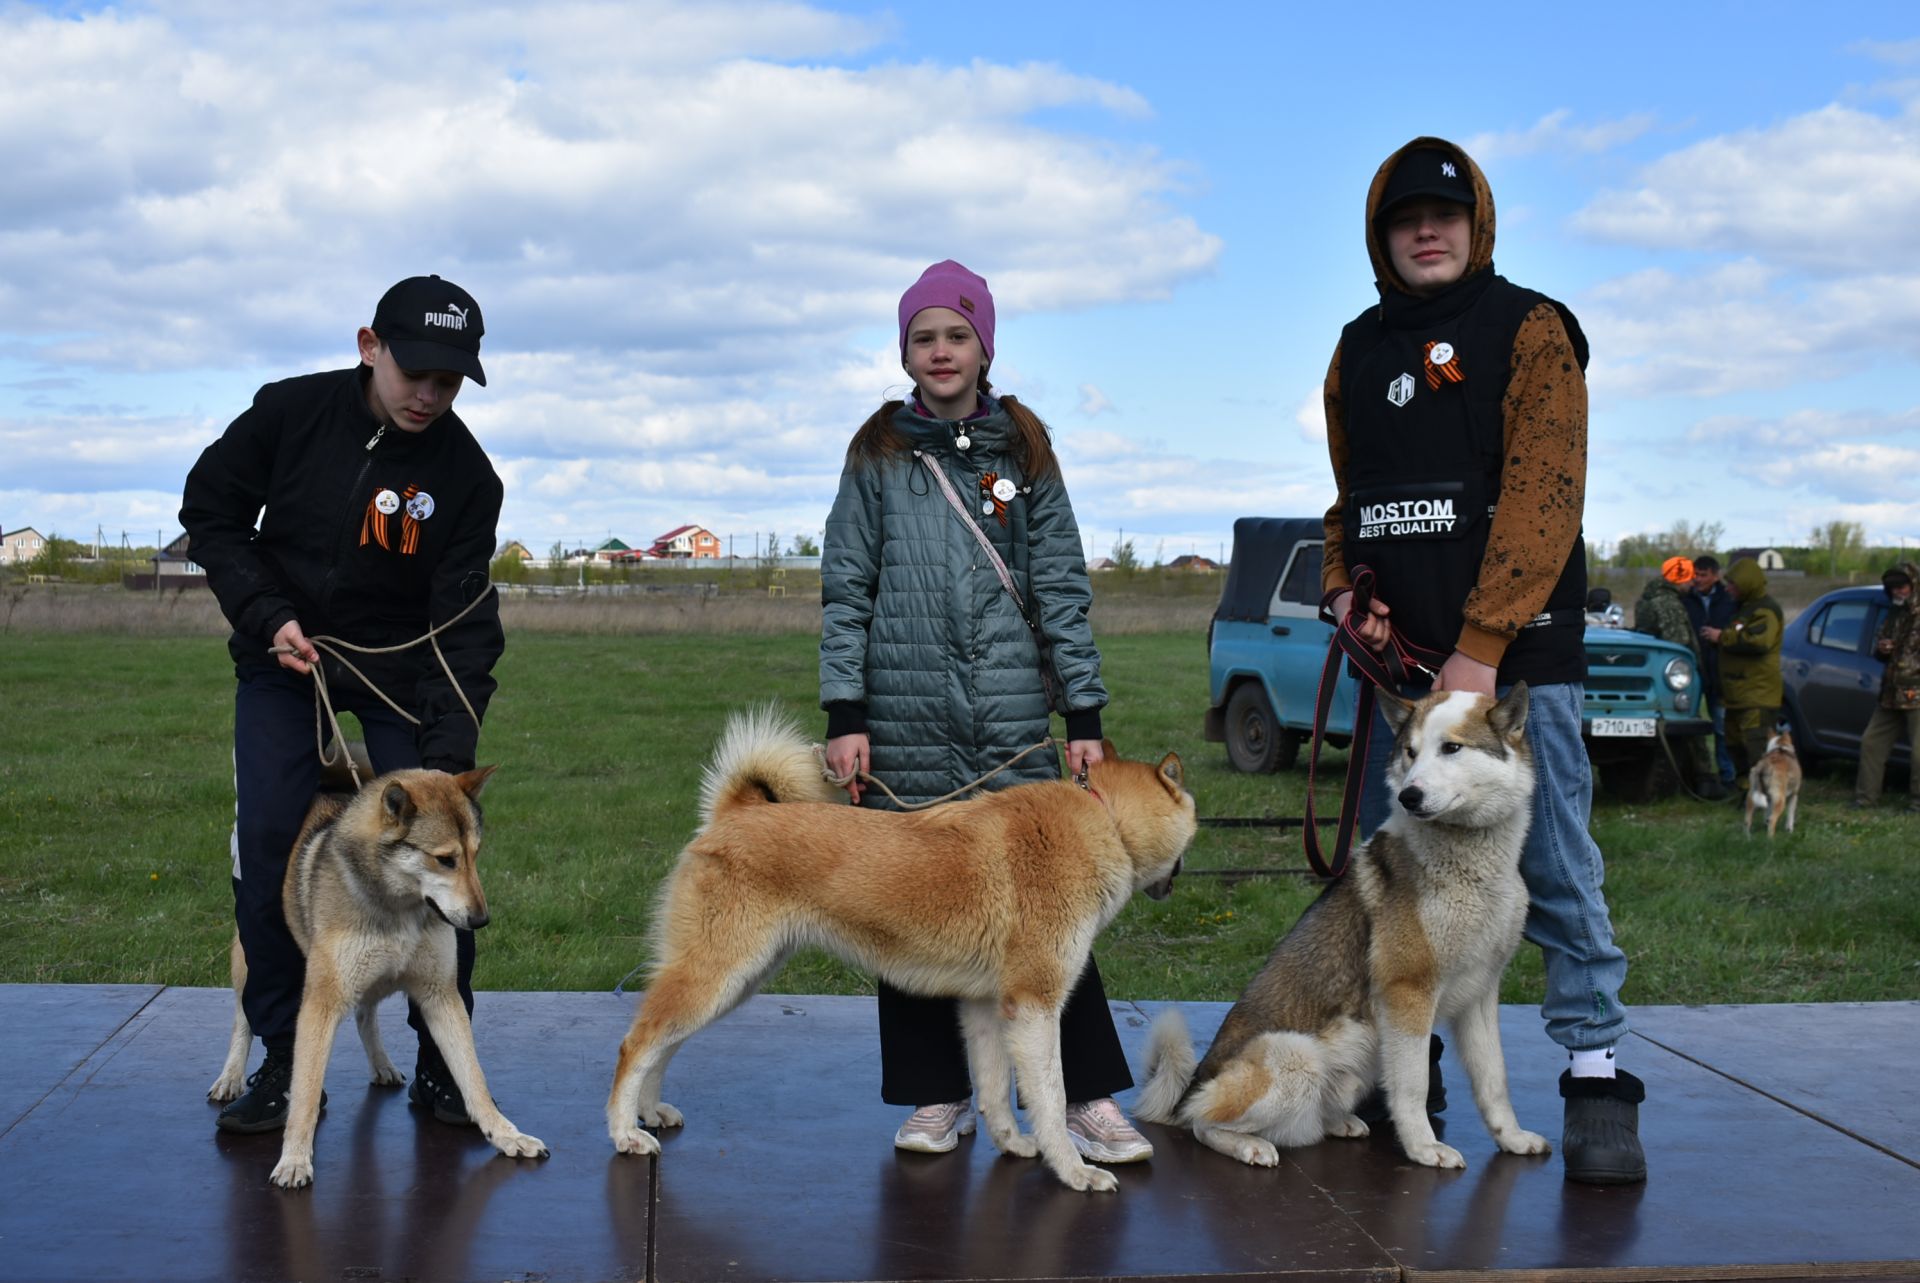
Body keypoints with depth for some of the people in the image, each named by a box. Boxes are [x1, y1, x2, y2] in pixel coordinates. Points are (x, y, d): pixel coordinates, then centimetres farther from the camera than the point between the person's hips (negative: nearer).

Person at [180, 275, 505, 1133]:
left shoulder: (465, 474, -17)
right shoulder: (290, 412, -15)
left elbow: (465, 621, -20)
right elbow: (211, 512, -2)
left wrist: (449, 755, -30)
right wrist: (266, 615, -15)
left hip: (403, 665, 0)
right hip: (282, 655, 1)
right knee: (268, 851, -7)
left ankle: (441, 1063, 7)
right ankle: (283, 1061, 5)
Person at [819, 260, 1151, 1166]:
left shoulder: (1023, 451, 10)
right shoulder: (878, 455, 9)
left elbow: (1062, 588, 7)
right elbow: (845, 588, 6)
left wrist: (1086, 714, 1)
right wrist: (843, 714, -3)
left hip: (1014, 721, 0)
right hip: (905, 724, 1)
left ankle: (1087, 1098, 1)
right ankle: (937, 1097, 15)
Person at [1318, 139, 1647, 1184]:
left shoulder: (1529, 330, -3)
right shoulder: (1359, 351, 16)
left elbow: (1540, 500, -13)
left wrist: (1480, 647, -20)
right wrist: (1342, 586, 4)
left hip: (1517, 655, -6)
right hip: (1401, 656, 6)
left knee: (1555, 871, -5)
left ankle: (1597, 1080, 2)